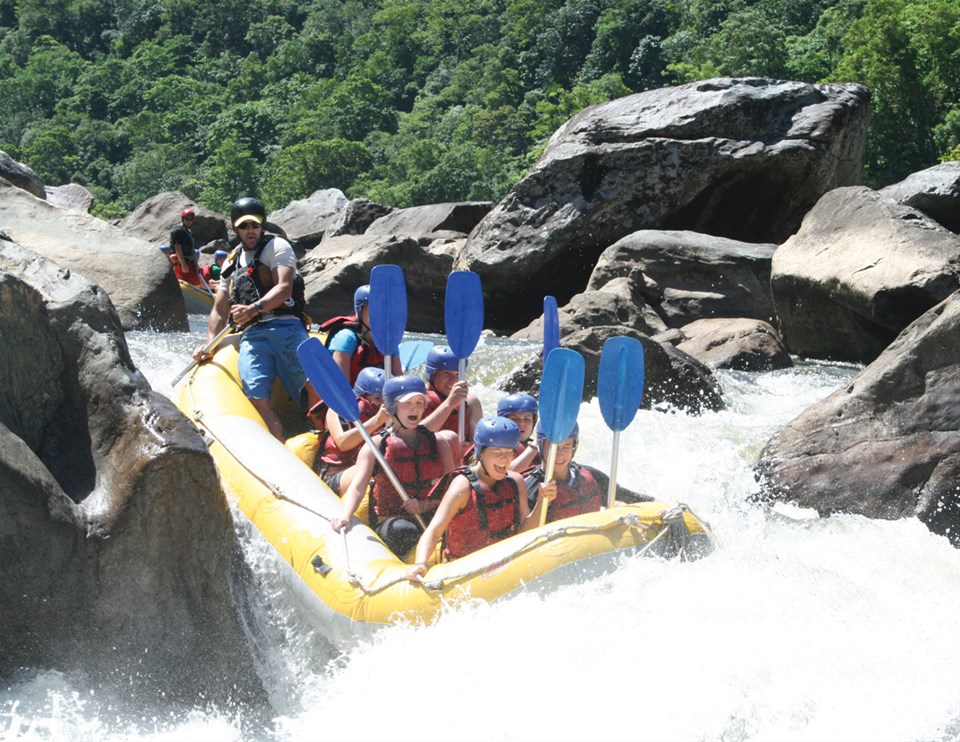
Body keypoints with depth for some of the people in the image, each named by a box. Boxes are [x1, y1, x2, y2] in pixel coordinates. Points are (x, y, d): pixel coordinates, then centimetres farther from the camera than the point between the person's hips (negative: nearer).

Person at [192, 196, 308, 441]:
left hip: (285, 328, -4)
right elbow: (219, 310, 26)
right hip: (252, 336, 4)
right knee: (256, 399, -19)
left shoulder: (277, 246, 9)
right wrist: (209, 344, 11)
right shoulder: (232, 262, 26)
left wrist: (254, 308, -23)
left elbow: (284, 288, -7)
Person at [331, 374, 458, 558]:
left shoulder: (438, 442, 13)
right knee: (402, 530, -39)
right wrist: (345, 516, -31)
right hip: (389, 521, -3)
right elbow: (357, 487, -10)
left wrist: (426, 504, -12)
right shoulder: (376, 446, 2)